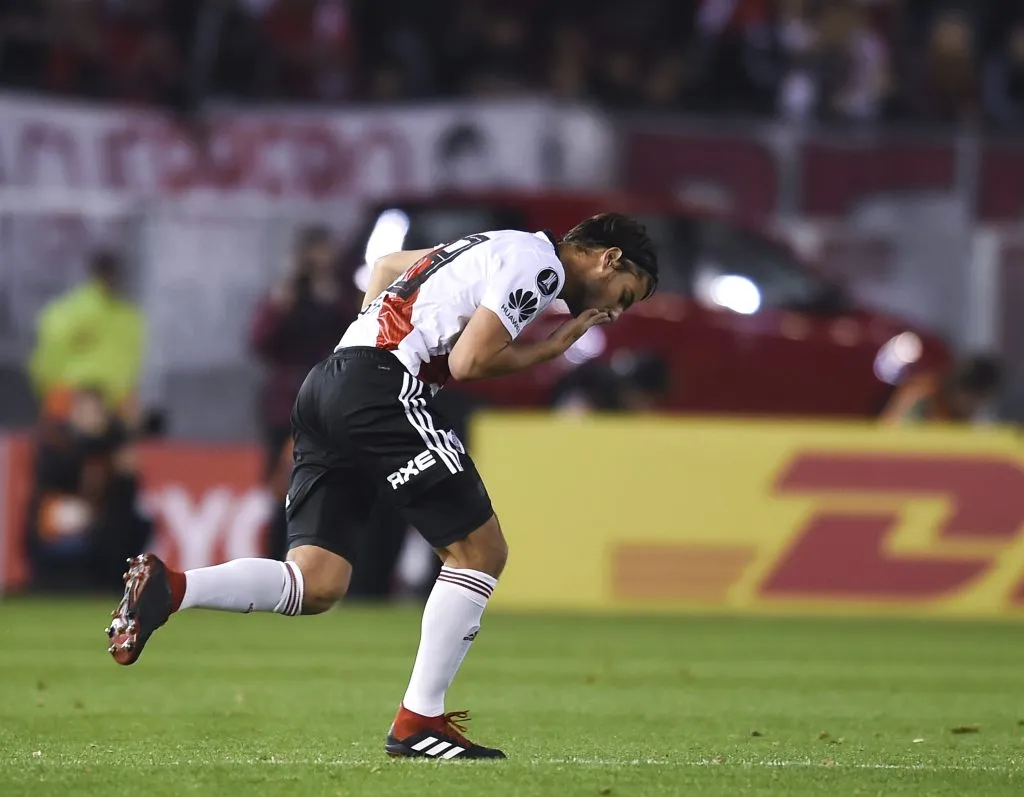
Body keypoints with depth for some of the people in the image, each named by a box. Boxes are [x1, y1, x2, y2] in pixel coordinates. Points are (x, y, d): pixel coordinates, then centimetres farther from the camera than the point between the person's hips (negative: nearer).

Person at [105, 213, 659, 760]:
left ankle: (167, 589, -17)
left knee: (316, 586, 1)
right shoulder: (541, 265, -2)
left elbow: (388, 265, 39)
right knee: (479, 549, 0)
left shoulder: (500, 250, 28)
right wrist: (549, 350, 5)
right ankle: (418, 723, 0)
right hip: (384, 388, -9)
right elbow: (467, 362, -10)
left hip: (325, 386, 9)